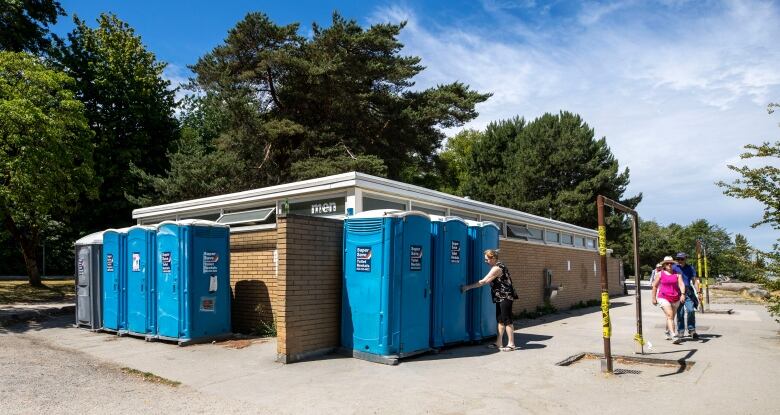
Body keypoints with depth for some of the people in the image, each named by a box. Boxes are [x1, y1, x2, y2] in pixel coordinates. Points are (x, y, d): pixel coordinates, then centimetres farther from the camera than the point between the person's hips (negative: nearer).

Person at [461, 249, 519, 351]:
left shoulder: (496, 268, -17)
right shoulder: (498, 267, 14)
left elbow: (483, 282, -21)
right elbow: (487, 281, 16)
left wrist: (467, 287, -18)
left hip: (505, 297, -10)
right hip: (501, 297, 10)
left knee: (507, 320, -5)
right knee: (500, 320, 12)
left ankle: (511, 344, 1)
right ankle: (499, 343, 17)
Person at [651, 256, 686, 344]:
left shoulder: (677, 274, 4)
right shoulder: (660, 274, 2)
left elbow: (681, 284, -7)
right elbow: (655, 286, 8)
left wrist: (683, 294, -24)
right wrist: (654, 298, 8)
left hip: (676, 298, 3)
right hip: (663, 298, -3)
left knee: (671, 317, 14)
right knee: (670, 316, -18)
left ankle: (668, 334, 37)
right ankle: (674, 336, -26)